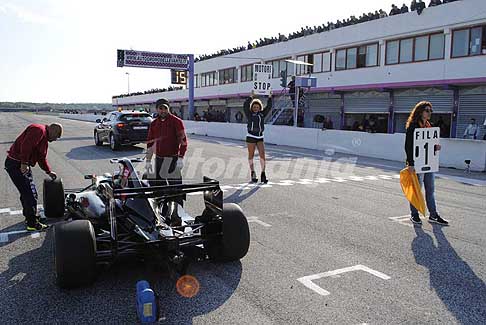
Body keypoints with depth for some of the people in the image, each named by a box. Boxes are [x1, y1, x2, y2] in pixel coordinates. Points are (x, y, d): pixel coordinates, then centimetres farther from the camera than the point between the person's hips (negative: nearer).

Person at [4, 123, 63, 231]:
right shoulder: (39, 130, -15)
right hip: (16, 164, -11)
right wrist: (24, 163, -27)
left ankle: (29, 217, 36)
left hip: (23, 165, 11)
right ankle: (32, 224, 3)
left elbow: (42, 158, 26)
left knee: (27, 192, 21)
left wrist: (49, 172, 26)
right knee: (31, 194, -6)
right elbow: (26, 145, -27)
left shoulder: (45, 138, 18)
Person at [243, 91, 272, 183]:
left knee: (262, 155, -7)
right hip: (251, 137, -3)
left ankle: (263, 174, -7)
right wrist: (251, 97, -21)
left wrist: (270, 97, -6)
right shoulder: (249, 114, 1)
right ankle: (253, 173, 19)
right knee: (251, 155, 6)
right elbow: (245, 106, -15)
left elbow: (269, 107, 5)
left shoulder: (262, 114, 11)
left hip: (260, 138, 3)